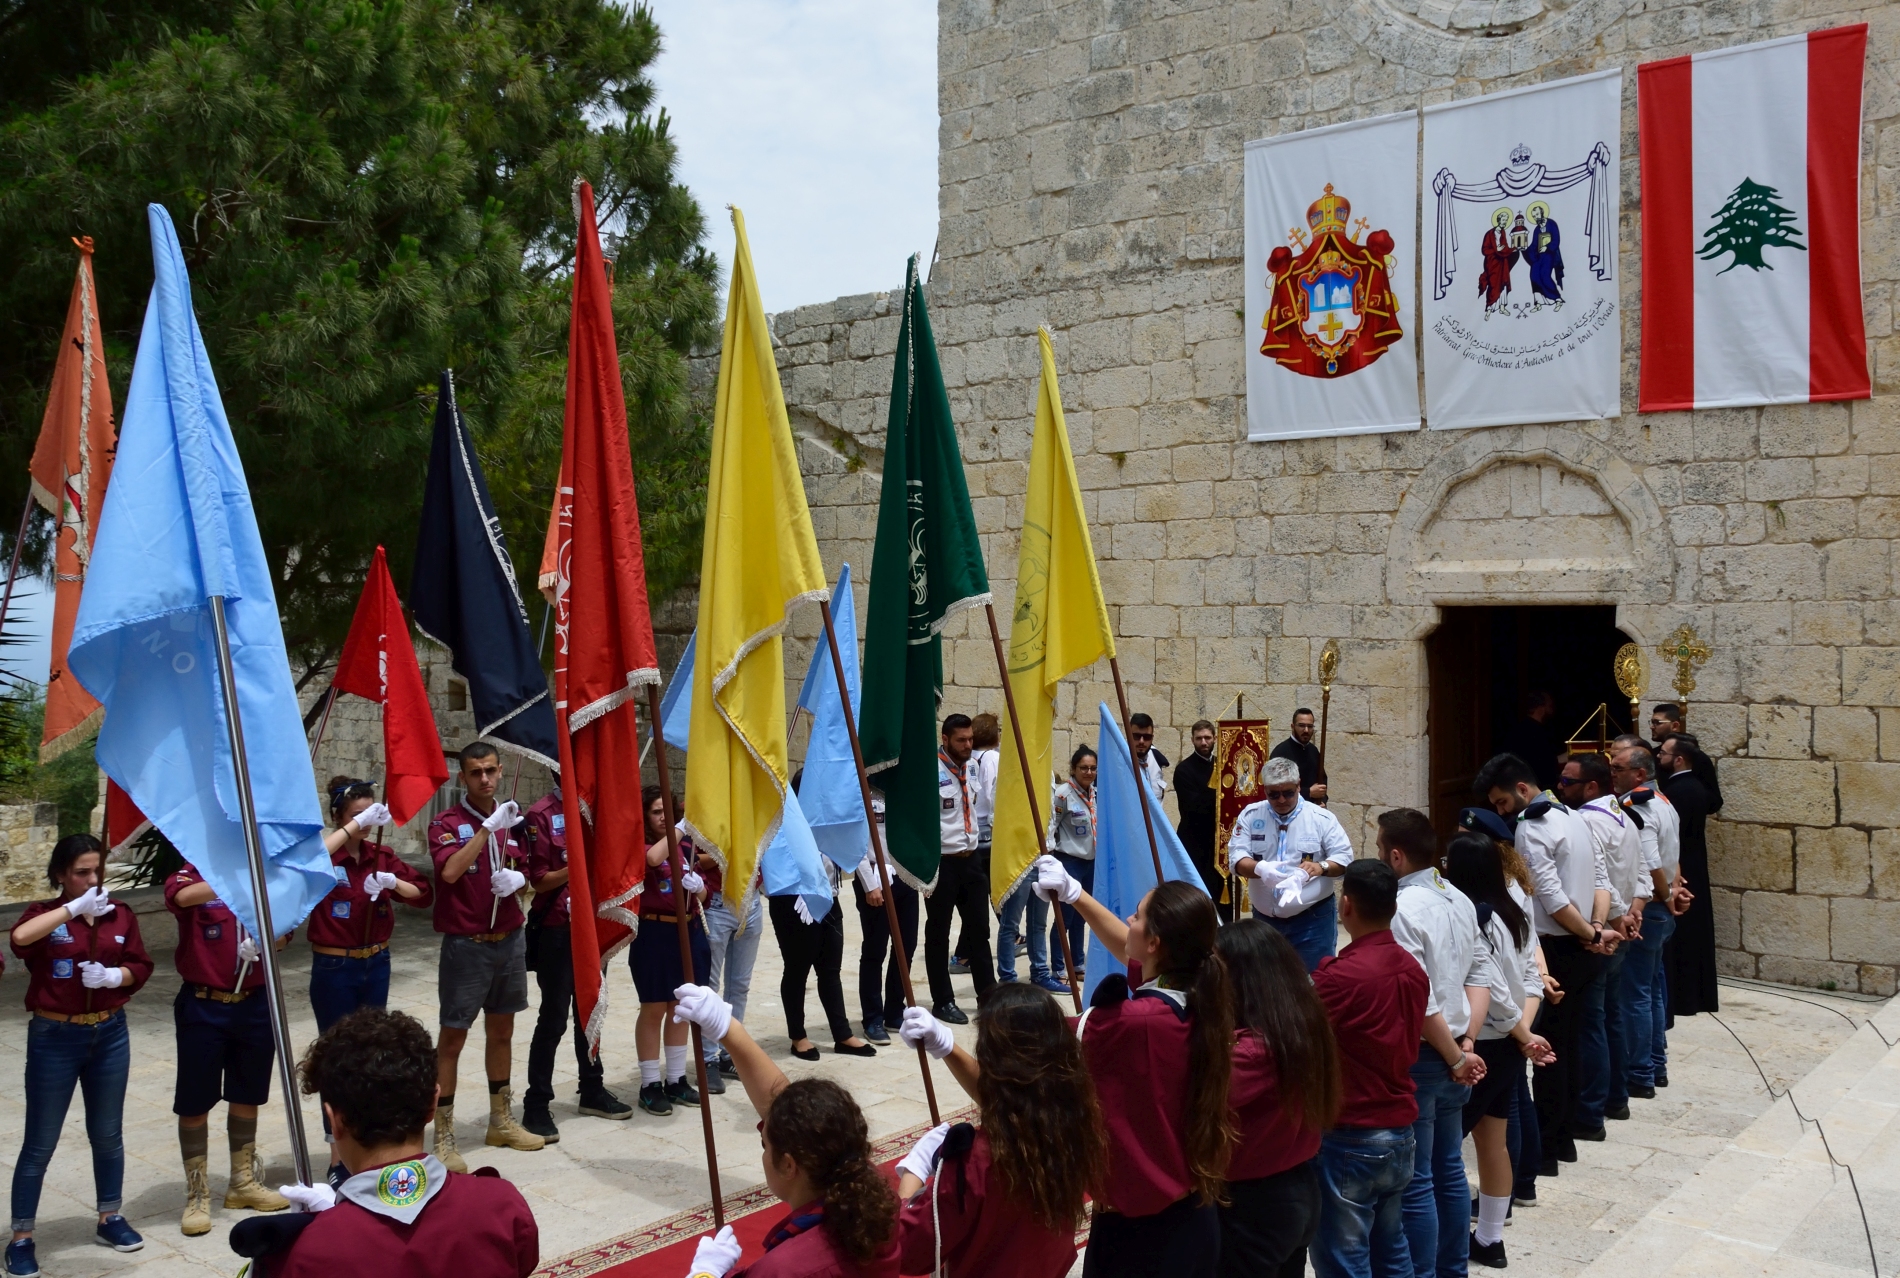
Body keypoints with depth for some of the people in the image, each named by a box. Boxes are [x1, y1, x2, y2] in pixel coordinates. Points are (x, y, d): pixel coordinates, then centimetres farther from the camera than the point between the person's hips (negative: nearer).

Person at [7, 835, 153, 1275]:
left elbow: (142, 967, 5)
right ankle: (21, 1239, 16)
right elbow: (19, 937, -30)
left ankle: (110, 1218, 32)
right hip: (54, 1039, -3)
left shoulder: (120, 914, 3)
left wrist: (113, 976, -15)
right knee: (40, 1143, 4)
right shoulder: (44, 913, -7)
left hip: (110, 1035, 4)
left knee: (108, 1134, 16)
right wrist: (76, 907, -28)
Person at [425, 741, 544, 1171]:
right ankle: (443, 1138, 2)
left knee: (502, 1030, 16)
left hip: (509, 941, 6)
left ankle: (501, 1121, 29)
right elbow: (450, 870, -27)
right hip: (466, 945, -6)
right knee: (453, 1037, -3)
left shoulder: (511, 820, 9)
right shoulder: (447, 823, -9)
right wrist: (488, 827, -30)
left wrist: (518, 879, -6)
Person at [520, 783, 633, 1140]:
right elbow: (539, 880, -13)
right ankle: (536, 1105, 6)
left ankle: (592, 1091, 27)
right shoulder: (541, 815, -12)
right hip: (556, 930, -6)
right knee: (553, 1018, -3)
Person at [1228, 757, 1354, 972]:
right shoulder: (1250, 815, 2)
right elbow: (1236, 858, -6)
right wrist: (1259, 869, -29)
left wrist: (1322, 867, -27)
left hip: (1313, 918, -2)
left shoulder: (1321, 818, -3)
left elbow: (1344, 858, -5)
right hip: (1265, 917, 2)